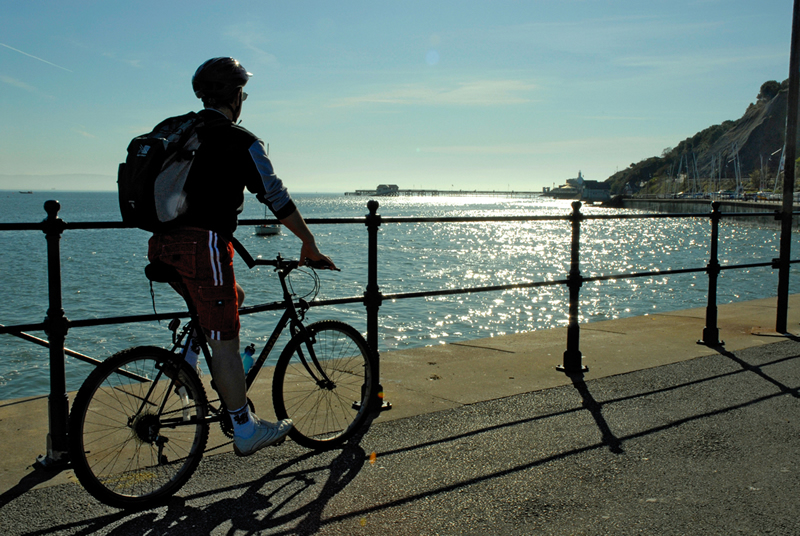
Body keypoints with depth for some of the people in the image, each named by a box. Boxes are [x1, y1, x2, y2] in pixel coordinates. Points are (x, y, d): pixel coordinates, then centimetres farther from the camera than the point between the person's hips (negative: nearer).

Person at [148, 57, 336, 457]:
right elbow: (277, 199, -4)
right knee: (224, 340, 0)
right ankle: (245, 431, 9)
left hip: (163, 245, 8)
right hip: (202, 245, -8)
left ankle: (187, 365, 19)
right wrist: (310, 245, 4)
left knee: (232, 298, 27)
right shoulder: (239, 141, -4)